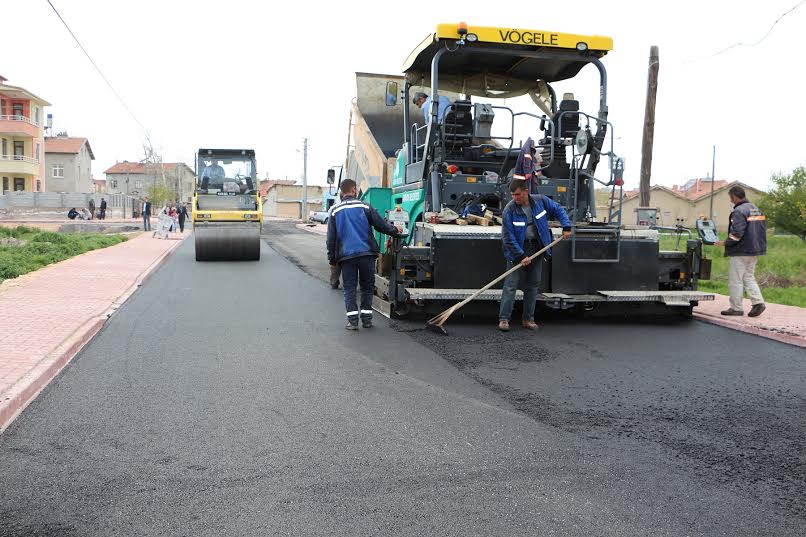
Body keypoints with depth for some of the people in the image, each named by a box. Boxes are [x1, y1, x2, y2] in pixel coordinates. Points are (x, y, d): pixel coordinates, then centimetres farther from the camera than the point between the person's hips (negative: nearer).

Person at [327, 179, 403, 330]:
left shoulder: (336, 211, 6)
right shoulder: (364, 207, 2)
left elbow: (331, 237, 7)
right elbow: (381, 225, 5)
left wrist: (332, 258, 13)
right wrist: (395, 231, 22)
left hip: (346, 255, 0)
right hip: (366, 253, 0)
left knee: (349, 288, 6)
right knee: (367, 287, 12)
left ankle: (352, 320, -1)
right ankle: (366, 319, 13)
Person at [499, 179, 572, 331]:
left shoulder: (541, 201, -5)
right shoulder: (509, 210, -16)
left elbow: (558, 210, 12)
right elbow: (509, 238, -16)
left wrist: (566, 227, 1)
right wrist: (521, 256, -20)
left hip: (537, 248, 4)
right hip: (517, 250, -4)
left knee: (533, 284, 8)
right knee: (511, 284, -9)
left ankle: (528, 319, 17)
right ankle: (504, 319, -4)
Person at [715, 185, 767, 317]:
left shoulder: (739, 211, -17)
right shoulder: (756, 209, 14)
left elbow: (736, 233, -24)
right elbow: (763, 229, 18)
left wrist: (725, 243, -12)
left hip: (741, 252, -9)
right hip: (755, 250, 9)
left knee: (735, 280, 1)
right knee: (749, 277, 18)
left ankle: (736, 308, 6)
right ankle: (758, 302, 7)